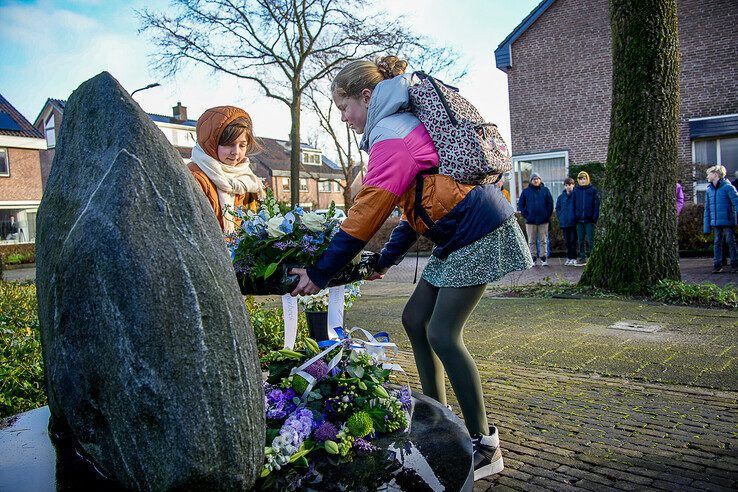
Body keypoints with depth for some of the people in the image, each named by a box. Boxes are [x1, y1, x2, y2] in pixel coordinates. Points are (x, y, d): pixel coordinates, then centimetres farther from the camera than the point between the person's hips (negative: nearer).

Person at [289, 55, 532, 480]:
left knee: (443, 334, -10)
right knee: (416, 319, 10)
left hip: (479, 233, -10)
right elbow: (418, 204, 19)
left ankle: (485, 447, 1)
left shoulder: (390, 135, -15)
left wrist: (320, 274, -10)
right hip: (460, 235, 10)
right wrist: (385, 260, 17)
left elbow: (365, 214, -17)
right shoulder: (406, 124, 16)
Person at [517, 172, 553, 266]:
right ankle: (533, 258, 11)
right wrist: (526, 215, -3)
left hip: (543, 220, 0)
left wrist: (548, 215, -2)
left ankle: (543, 258, 8)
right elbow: (520, 204, 5)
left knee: (543, 240, 3)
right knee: (531, 241, 4)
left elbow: (550, 203, 6)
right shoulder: (526, 191, 4)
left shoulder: (545, 190, 5)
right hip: (530, 221, 0)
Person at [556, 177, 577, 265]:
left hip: (573, 223, -4)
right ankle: (568, 257, 19)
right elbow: (558, 208, 16)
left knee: (573, 241, -1)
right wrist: (560, 217, 5)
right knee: (567, 241, 10)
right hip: (564, 223, 4)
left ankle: (573, 258, 6)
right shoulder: (561, 197, 7)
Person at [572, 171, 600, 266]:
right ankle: (582, 259, 16)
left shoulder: (593, 190, -1)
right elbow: (574, 205, 9)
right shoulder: (576, 190, 7)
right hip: (579, 220, 3)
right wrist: (575, 217, 1)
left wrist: (595, 218, -10)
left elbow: (596, 204, -3)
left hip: (589, 220, -3)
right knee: (581, 240, 9)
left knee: (590, 240, -1)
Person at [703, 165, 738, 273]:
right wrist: (707, 226, 9)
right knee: (717, 243, 7)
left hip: (727, 221, -5)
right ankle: (717, 265, 11)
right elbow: (707, 209, 13)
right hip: (715, 223, 5)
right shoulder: (709, 190, 11)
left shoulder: (728, 187, -6)